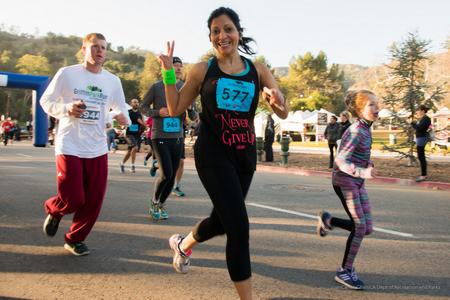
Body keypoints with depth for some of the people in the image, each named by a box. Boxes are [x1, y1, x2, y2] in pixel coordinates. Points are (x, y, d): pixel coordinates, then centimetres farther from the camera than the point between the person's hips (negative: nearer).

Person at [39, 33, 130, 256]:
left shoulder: (113, 81, 6)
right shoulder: (67, 74, -3)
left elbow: (121, 108, 13)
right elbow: (46, 101, 3)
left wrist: (124, 118, -11)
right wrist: (66, 109, -17)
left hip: (98, 150, 4)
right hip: (69, 147, -4)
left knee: (94, 201, 4)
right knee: (73, 199, -8)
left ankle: (75, 239, 27)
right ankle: (53, 211, 29)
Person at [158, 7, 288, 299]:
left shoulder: (258, 70, 4)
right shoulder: (202, 70, 0)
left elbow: (284, 114, -2)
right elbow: (175, 109, 5)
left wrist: (278, 101, -25)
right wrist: (169, 72, -4)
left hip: (245, 157, 4)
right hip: (213, 154, -4)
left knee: (222, 220, 18)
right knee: (239, 225, -12)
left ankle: (184, 244, 51)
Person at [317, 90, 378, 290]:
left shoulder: (366, 129, 7)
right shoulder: (355, 131, -20)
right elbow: (341, 161, -26)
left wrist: (368, 165, 9)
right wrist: (362, 172, -38)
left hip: (357, 182, 8)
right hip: (345, 181, -8)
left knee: (367, 228, 6)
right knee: (359, 226, -7)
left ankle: (328, 220, 25)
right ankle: (344, 271, 7)